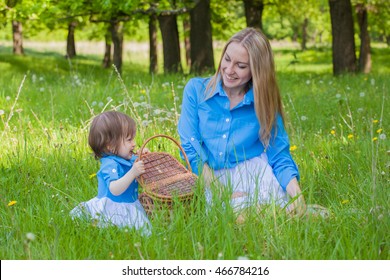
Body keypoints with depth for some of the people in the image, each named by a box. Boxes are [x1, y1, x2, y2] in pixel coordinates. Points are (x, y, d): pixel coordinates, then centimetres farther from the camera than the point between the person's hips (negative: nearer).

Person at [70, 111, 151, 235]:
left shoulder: (130, 159, 10)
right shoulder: (110, 165, -18)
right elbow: (115, 190, -32)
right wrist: (132, 173, -37)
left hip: (129, 207, 9)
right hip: (113, 210, -9)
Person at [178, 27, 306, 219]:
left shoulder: (264, 103, 4)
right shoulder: (196, 89, 2)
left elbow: (279, 155, 0)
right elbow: (190, 146, -2)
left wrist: (295, 191, -22)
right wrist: (222, 192, -14)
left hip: (256, 171, 1)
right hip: (212, 179, -1)